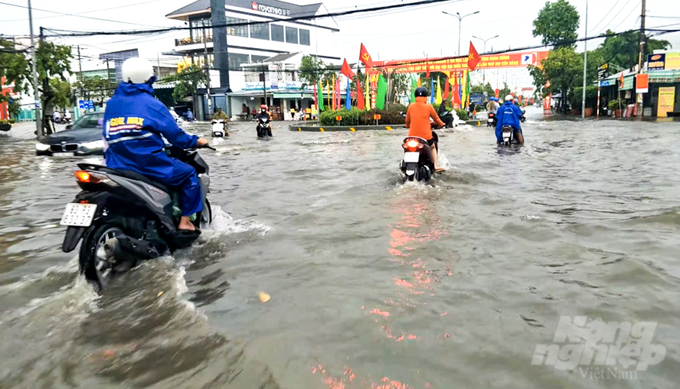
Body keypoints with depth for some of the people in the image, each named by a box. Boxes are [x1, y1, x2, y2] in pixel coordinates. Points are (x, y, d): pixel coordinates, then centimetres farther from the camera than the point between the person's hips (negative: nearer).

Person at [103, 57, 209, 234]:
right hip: (149, 164, -6)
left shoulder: (111, 103, 10)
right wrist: (196, 141, 11)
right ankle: (185, 221, 7)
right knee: (189, 174, 13)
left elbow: (108, 137, 17)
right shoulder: (151, 104, -7)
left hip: (118, 167, 6)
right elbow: (174, 134, -6)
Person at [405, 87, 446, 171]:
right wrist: (441, 124, 27)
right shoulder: (429, 107, -6)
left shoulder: (411, 106, 0)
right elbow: (436, 118, 7)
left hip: (413, 135, 1)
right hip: (426, 135, -1)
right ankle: (435, 166, 22)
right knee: (433, 147, 28)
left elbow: (407, 120, 12)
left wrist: (407, 126, 34)